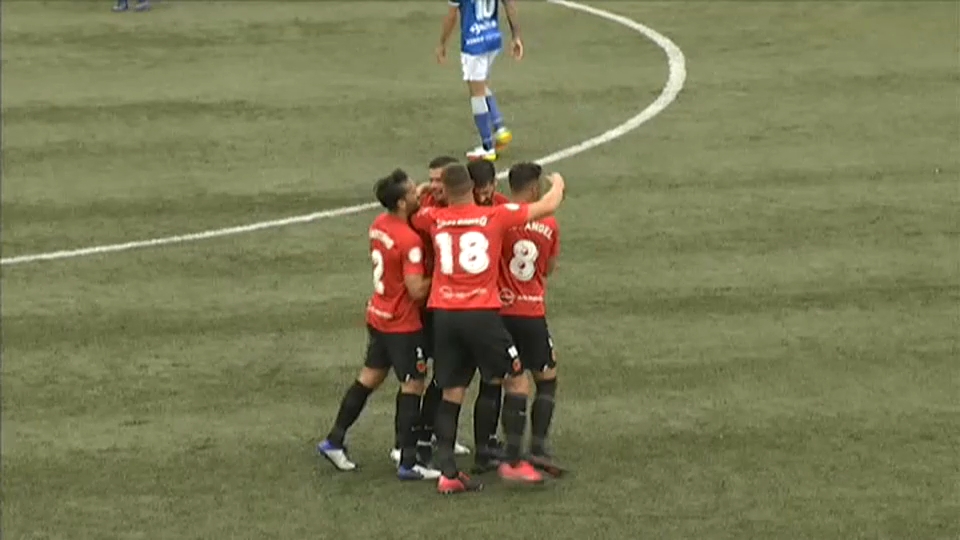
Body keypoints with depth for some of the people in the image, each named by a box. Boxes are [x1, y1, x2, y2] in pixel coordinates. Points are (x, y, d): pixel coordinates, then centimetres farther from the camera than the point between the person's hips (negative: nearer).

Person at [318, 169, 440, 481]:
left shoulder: (379, 225, 0)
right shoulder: (409, 240, -25)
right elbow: (417, 290, -28)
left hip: (378, 315, 8)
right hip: (403, 325, -8)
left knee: (369, 378, 20)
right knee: (413, 386, 1)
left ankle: (334, 441, 25)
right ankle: (408, 464, 3)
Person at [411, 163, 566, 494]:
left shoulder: (434, 218, 5)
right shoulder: (496, 215, 0)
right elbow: (548, 207, 7)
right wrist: (557, 184, 27)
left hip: (443, 315, 3)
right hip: (482, 314, -3)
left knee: (451, 394, 10)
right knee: (517, 382, 10)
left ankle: (447, 473, 6)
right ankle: (513, 462, 5)